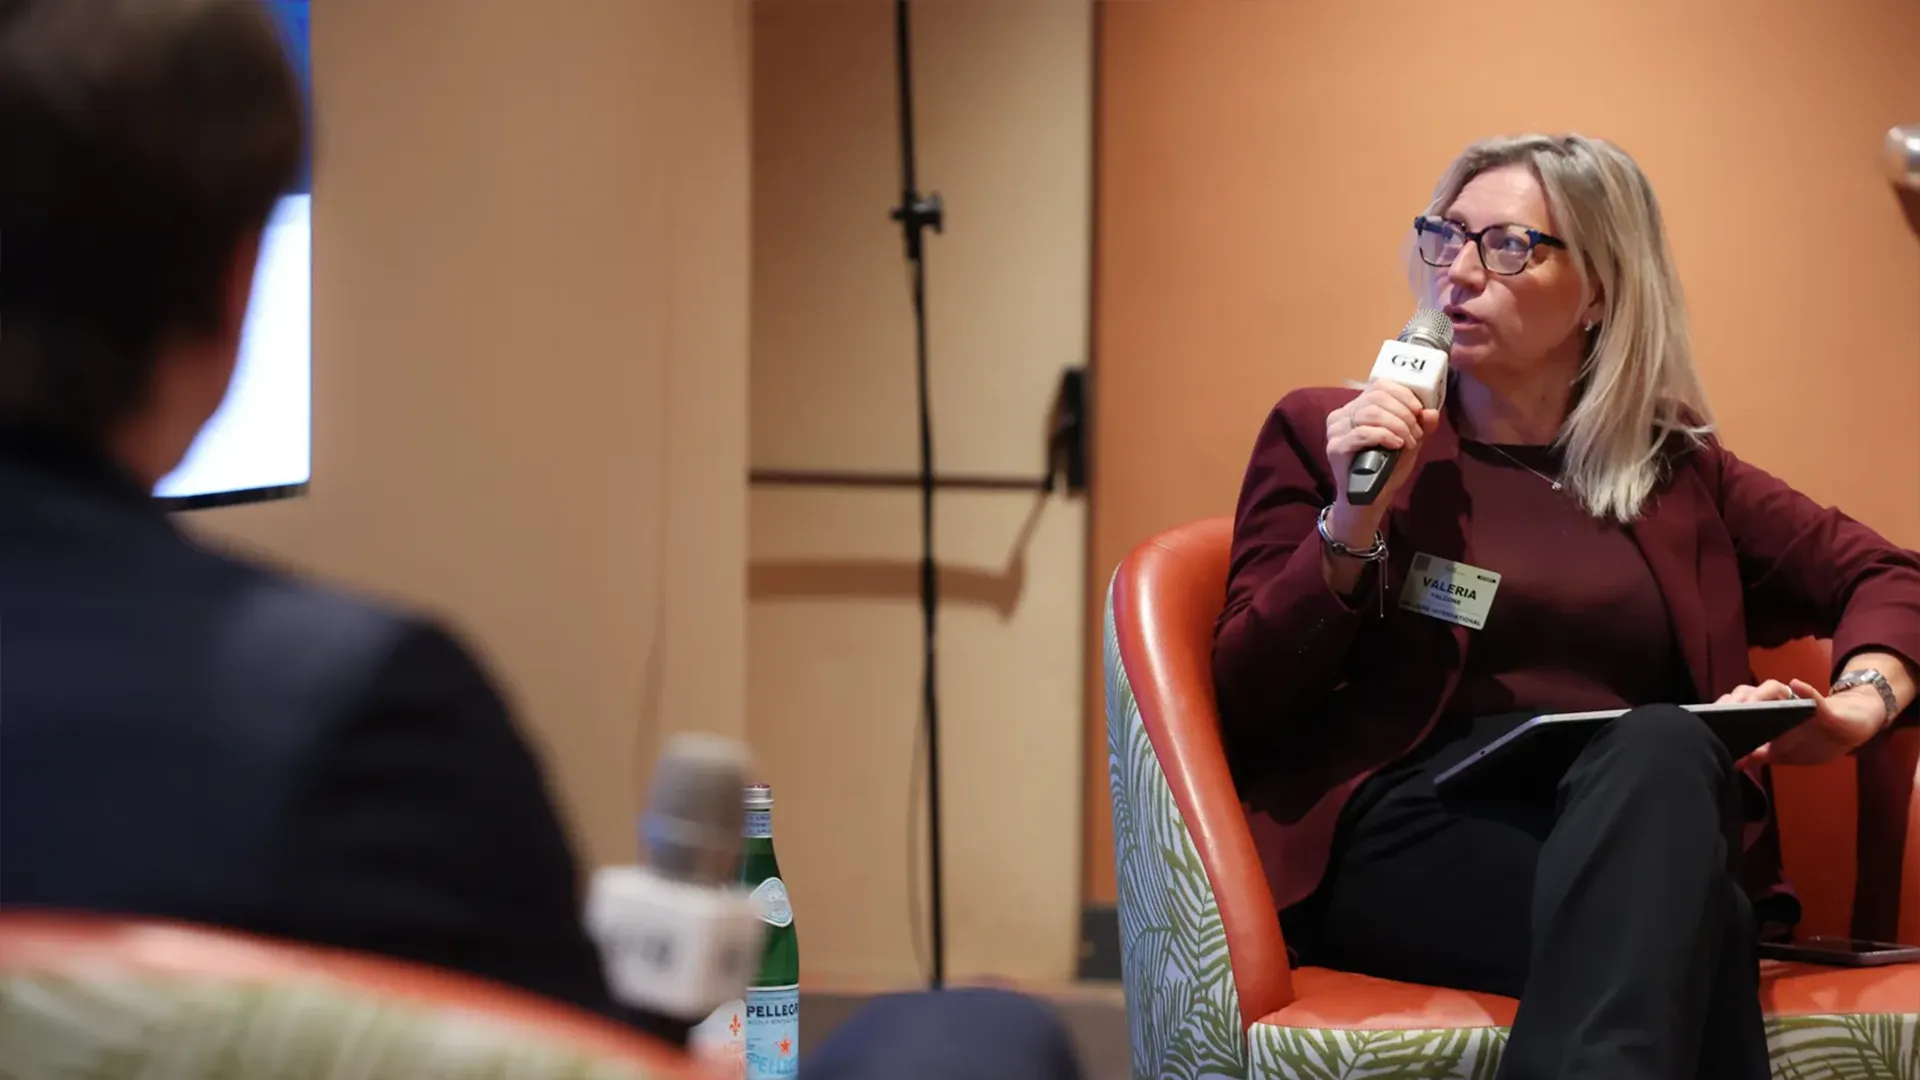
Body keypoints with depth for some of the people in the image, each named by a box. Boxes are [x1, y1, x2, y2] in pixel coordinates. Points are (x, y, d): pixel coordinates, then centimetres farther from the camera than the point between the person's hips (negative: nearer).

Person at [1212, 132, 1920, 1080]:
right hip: (1411, 833, -3)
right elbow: (1244, 711, 7)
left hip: (1642, 814, 3)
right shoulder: (1325, 434, 14)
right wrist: (1352, 524, -7)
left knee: (1663, 746, -38)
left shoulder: (1674, 468, 23)